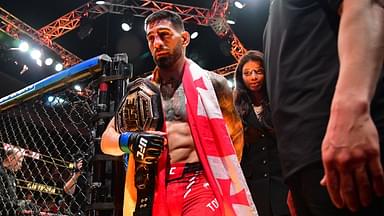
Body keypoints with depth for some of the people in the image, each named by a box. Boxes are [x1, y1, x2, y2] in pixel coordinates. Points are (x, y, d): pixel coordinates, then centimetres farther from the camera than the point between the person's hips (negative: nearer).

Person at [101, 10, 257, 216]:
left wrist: (224, 176, 6)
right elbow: (107, 140, 15)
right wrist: (129, 141, -7)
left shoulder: (211, 83, 5)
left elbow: (235, 134, 15)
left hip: (201, 184, -3)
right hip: (156, 190, 3)